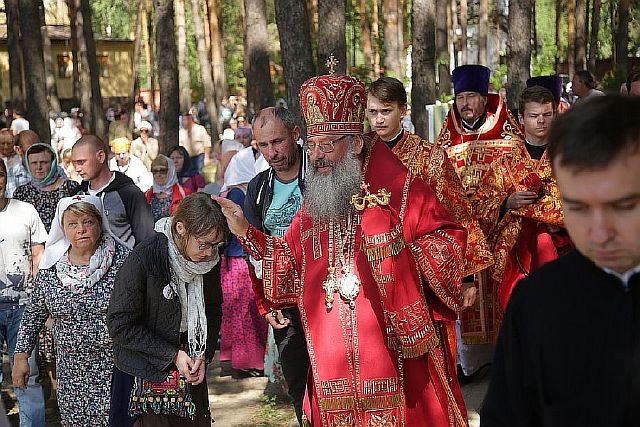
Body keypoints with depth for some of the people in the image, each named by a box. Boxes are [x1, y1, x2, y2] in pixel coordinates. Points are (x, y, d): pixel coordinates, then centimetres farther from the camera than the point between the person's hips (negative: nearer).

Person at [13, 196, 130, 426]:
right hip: (71, 370, 3)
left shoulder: (121, 258, -8)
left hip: (115, 365, -3)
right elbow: (33, 314, 10)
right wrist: (21, 356, 8)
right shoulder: (50, 268, 1)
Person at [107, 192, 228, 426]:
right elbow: (120, 325, -18)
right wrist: (173, 354, -17)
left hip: (194, 372, 5)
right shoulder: (143, 260, -21)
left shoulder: (208, 259, -3)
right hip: (149, 376, -5)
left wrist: (203, 354, -4)